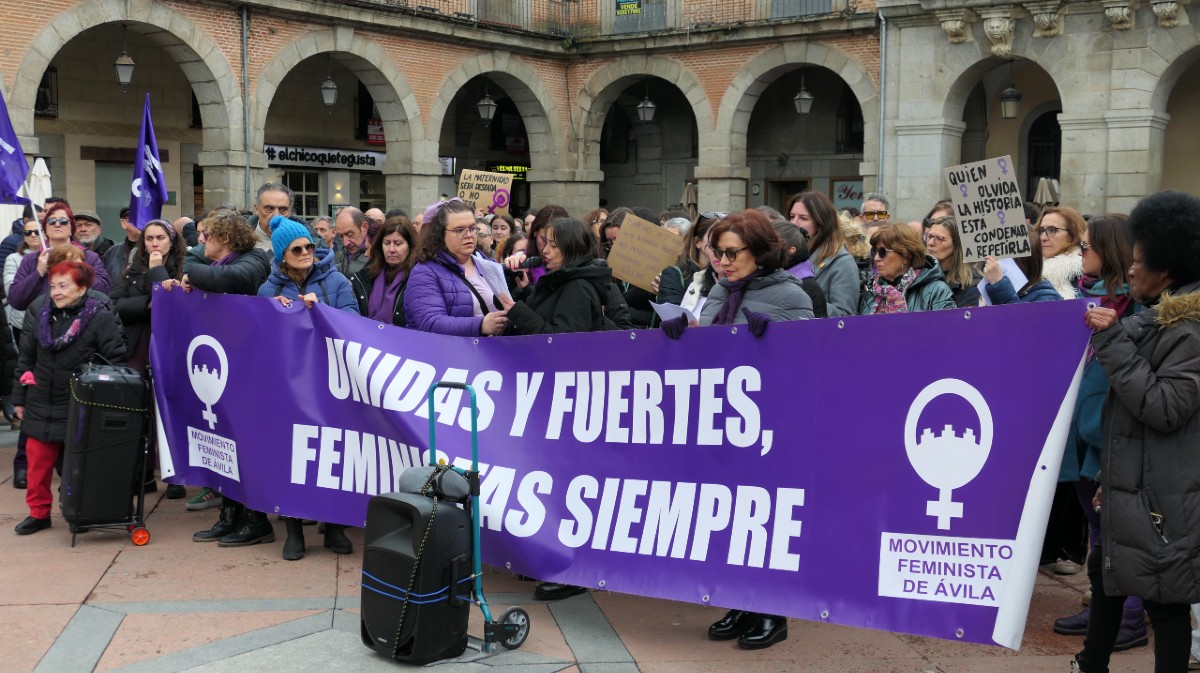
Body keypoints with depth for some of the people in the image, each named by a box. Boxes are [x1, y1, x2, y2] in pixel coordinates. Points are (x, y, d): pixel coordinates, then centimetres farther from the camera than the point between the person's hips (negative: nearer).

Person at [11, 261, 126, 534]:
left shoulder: (100, 318, -12)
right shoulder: (38, 311, 2)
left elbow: (116, 362, -10)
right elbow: (26, 359, 10)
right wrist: (19, 397, 11)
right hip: (41, 404, 4)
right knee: (39, 460, 9)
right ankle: (38, 512, 22)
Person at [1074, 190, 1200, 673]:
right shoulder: (1155, 318, 14)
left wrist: (1113, 342, -24)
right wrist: (1109, 475, 24)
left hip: (1161, 498, -10)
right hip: (1131, 486, 10)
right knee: (1105, 572, 19)